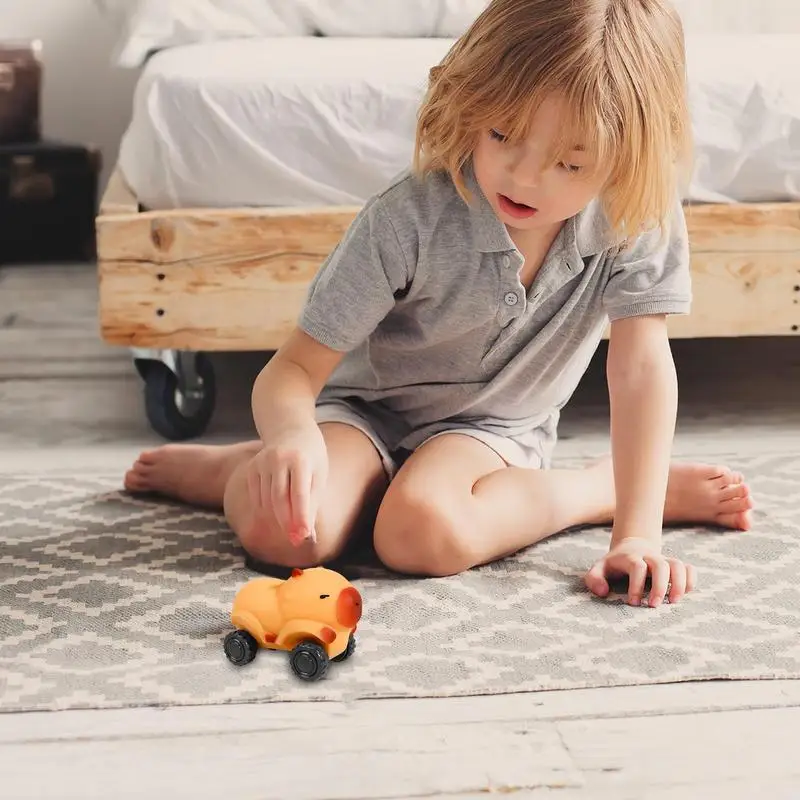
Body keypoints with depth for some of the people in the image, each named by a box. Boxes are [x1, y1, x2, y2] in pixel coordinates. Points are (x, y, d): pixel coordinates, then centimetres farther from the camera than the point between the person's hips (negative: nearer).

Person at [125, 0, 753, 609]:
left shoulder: (640, 219, -21)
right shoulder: (411, 219, -27)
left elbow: (642, 367, -22)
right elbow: (296, 367, -25)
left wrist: (636, 536, -31)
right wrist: (293, 437, -49)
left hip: (495, 425, 2)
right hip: (367, 408, -1)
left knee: (421, 531, -34)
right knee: (281, 529, -33)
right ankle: (242, 468, 2)